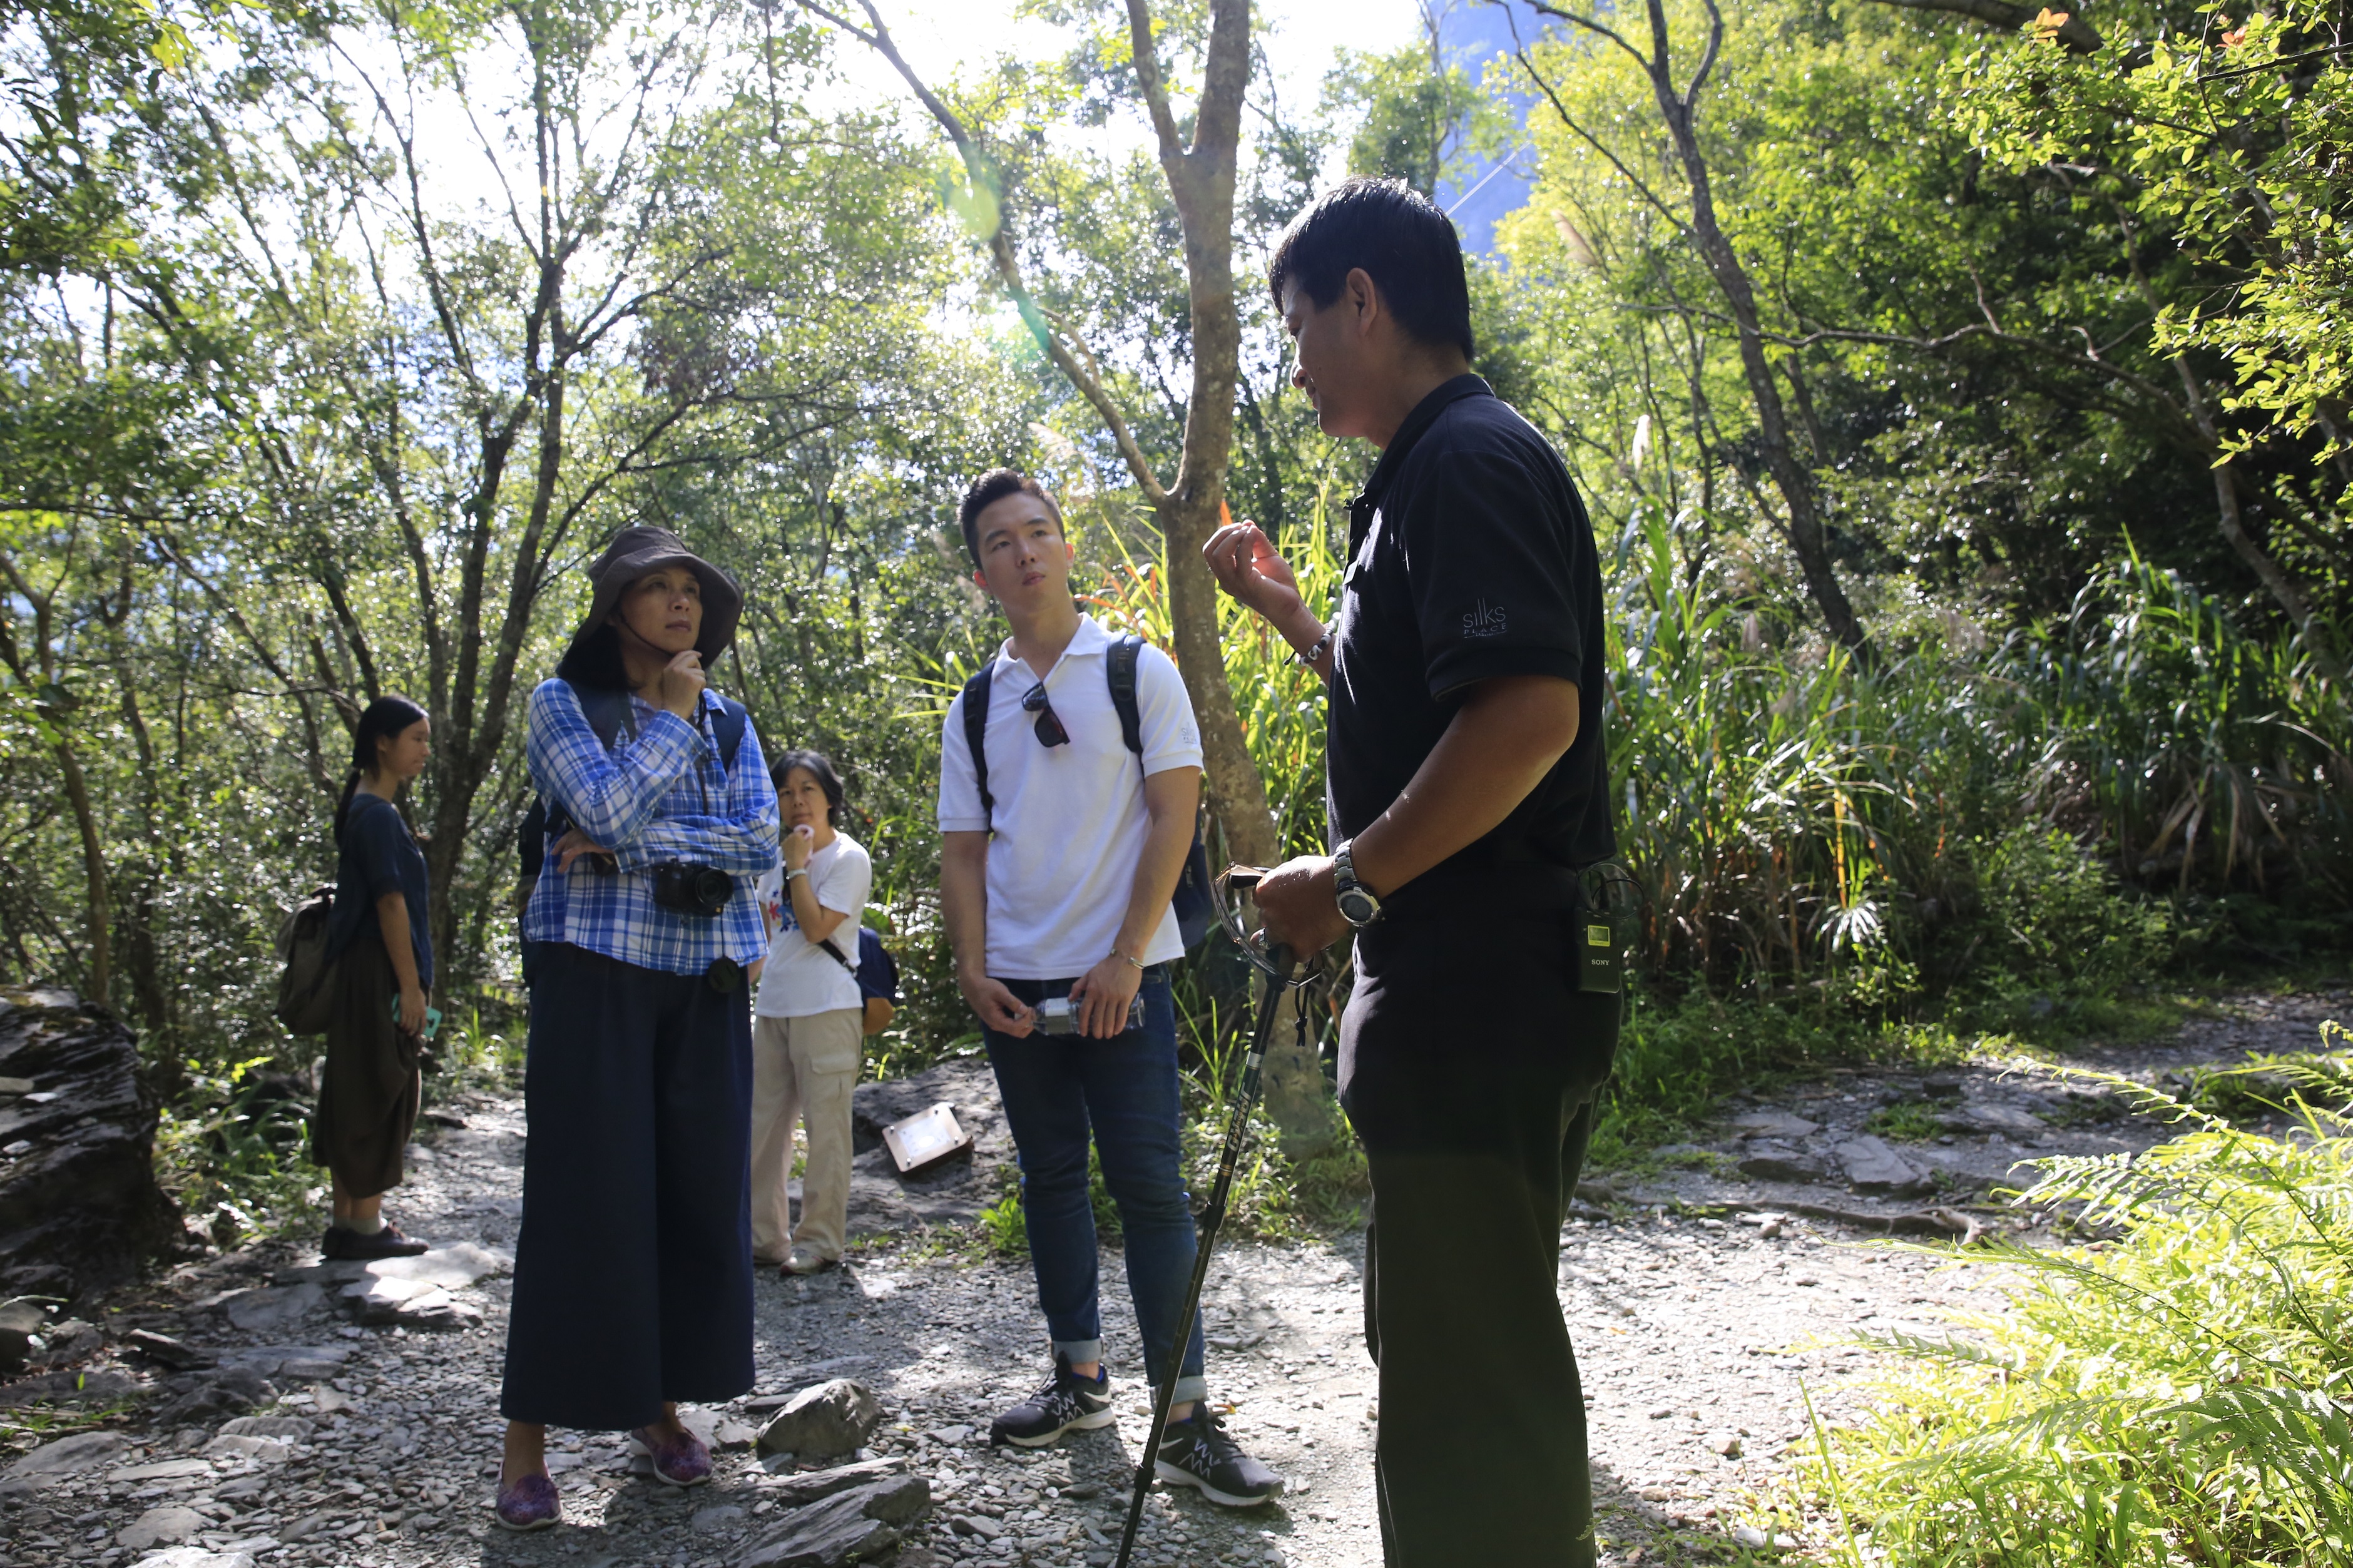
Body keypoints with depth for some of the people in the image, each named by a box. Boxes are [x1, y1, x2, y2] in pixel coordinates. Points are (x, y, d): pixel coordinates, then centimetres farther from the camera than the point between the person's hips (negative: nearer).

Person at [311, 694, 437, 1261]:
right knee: (381, 1093, -4)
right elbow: (390, 902, -18)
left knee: (356, 1095, 11)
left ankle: (347, 1220, 18)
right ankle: (365, 1225, 1)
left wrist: (411, 982, 19)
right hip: (380, 976, -10)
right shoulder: (378, 815, -14)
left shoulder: (363, 810, 16)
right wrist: (411, 986, -18)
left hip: (362, 975, 10)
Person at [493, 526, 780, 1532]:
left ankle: (658, 1405, 18)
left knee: (700, 1189, 4)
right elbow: (608, 807, -15)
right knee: (584, 1193, -6)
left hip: (705, 981, 4)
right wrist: (670, 714, -6)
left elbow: (763, 840, -1)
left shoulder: (727, 720, 14)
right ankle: (528, 1439, 4)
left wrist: (630, 848, -8)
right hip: (596, 970, -4)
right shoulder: (564, 703, 3)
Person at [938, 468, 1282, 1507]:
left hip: (1120, 974, -4)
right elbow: (963, 848, 12)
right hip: (1014, 985, 4)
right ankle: (1080, 1378, 26)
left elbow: (1174, 815, -6)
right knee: (1050, 1177, 12)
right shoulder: (974, 707, 10)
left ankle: (1184, 1419, -1)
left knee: (1149, 1185, -7)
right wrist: (972, 968, -2)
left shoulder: (1137, 673, 0)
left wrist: (1125, 959, -12)